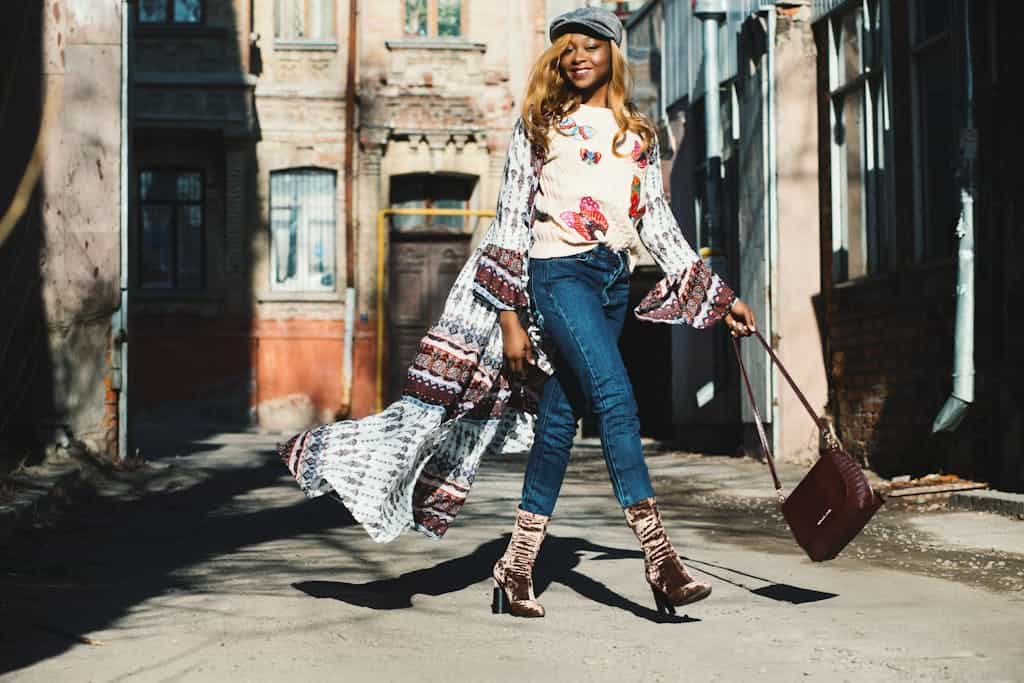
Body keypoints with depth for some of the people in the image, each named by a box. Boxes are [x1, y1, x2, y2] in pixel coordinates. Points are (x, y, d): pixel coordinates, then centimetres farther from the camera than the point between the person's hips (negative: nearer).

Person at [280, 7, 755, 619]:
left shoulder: (639, 134, 17)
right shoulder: (540, 125, 6)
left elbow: (659, 223, 18)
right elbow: (511, 219, 2)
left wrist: (720, 298, 15)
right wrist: (509, 314, -5)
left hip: (616, 279, 4)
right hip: (559, 271, -4)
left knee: (560, 419, 2)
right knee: (616, 400, -20)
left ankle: (517, 566, 9)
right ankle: (660, 558, -23)